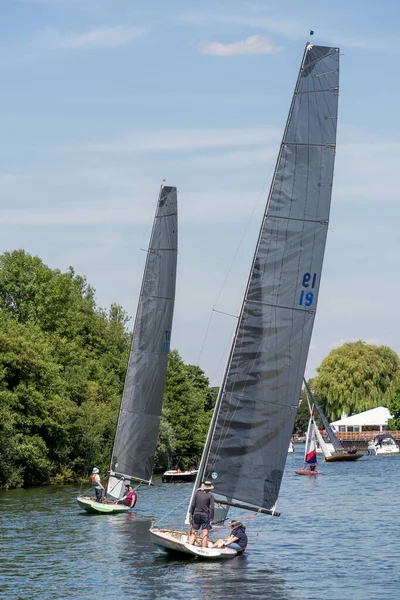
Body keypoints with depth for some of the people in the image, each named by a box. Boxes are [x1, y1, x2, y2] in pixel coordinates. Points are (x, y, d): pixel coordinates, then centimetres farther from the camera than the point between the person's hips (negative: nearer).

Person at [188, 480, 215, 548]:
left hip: (196, 514, 3)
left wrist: (191, 515, 11)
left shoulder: (197, 492, 3)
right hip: (205, 515, -3)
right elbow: (212, 508, -9)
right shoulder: (210, 495, -5)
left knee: (194, 532, 11)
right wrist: (211, 518, -4)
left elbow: (193, 505, 4)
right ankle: (204, 548, -5)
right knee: (205, 534, -1)